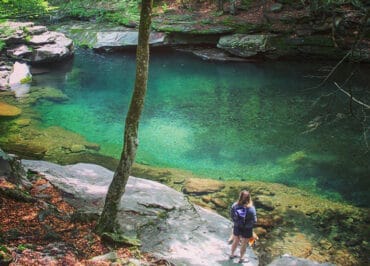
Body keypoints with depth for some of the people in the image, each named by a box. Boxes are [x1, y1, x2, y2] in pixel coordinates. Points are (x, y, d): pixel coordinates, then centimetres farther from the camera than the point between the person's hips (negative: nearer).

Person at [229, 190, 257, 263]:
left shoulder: (235, 205, -18)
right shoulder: (251, 209, -27)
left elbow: (231, 215, -4)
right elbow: (254, 221, -19)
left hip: (237, 227, 3)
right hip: (246, 230, -3)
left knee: (235, 241, 26)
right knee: (244, 244, 18)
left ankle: (232, 254, 46)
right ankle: (241, 258, 35)